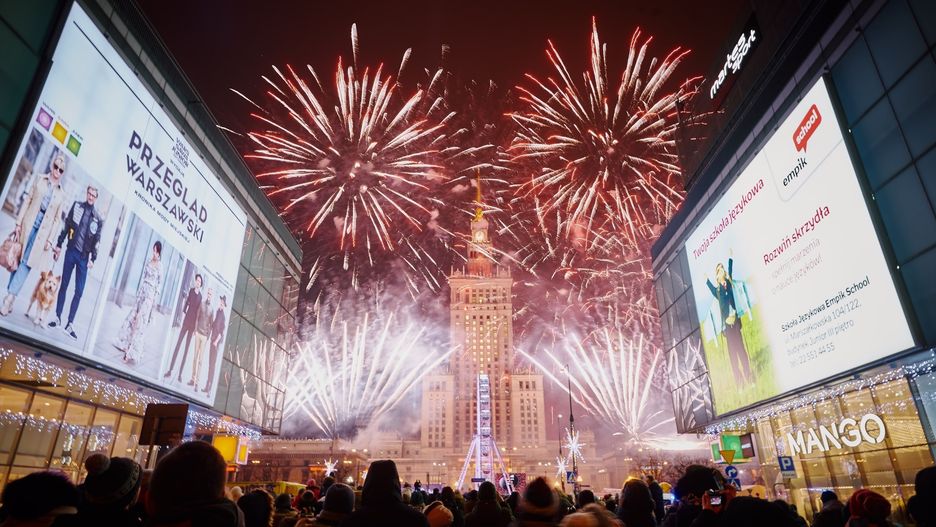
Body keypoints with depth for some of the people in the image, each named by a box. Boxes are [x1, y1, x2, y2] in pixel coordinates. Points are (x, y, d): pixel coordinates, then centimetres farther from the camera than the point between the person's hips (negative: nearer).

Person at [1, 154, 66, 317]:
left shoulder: (61, 193, 4)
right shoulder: (40, 179, 6)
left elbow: (57, 219, 3)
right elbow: (27, 200, 4)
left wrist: (50, 239, -2)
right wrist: (18, 223, -3)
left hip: (42, 230, -1)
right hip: (29, 224, 1)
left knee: (27, 263, -8)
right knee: (17, 259, 5)